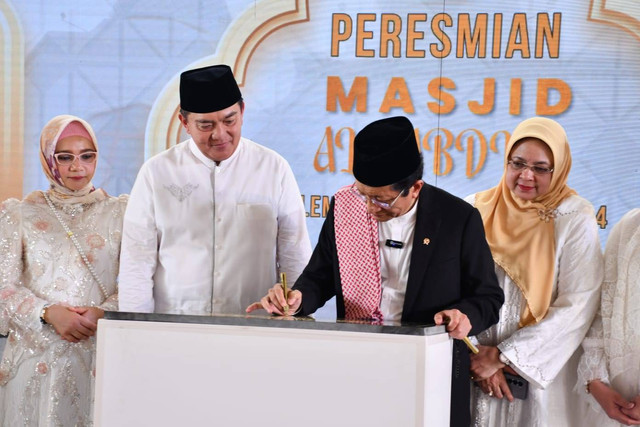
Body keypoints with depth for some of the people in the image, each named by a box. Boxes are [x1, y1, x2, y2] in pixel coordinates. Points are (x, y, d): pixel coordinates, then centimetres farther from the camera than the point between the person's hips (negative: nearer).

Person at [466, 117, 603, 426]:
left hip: (542, 372, -2)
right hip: (473, 372, 2)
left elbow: (577, 307, -12)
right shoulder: (476, 210, 1)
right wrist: (479, 356, -12)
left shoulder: (575, 220, -7)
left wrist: (503, 355, -13)